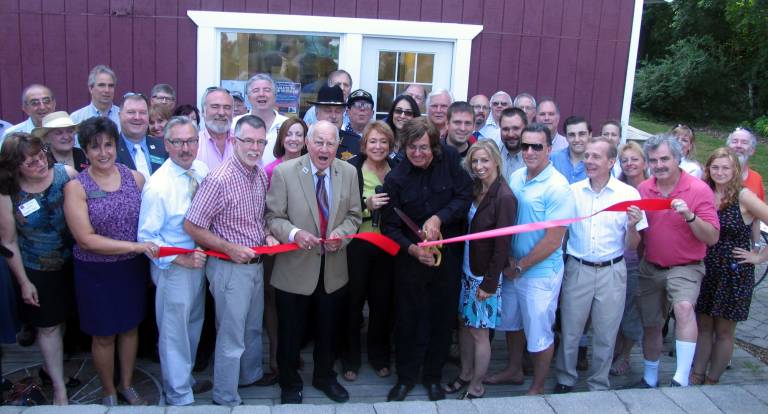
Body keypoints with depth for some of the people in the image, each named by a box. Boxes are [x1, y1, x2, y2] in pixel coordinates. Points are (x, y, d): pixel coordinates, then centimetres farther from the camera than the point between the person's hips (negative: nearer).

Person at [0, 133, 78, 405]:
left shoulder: (66, 174, -16)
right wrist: (24, 282, -4)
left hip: (73, 264, 2)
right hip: (38, 272, -2)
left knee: (62, 319, 20)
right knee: (48, 326, 10)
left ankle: (51, 364, 47)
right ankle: (59, 387, 26)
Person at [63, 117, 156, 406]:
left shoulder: (135, 178, -4)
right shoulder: (76, 187, -12)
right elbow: (86, 239, -17)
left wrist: (153, 250, -9)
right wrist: (134, 246, -22)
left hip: (133, 268, 3)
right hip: (96, 273, -3)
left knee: (130, 327, 18)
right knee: (104, 335, 13)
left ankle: (127, 385, 40)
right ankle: (108, 392, 36)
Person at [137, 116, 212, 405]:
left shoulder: (202, 171, -4)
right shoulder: (157, 186, -22)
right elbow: (147, 237, -17)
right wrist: (181, 259, -23)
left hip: (200, 260, 7)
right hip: (173, 267, -6)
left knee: (194, 326, 23)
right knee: (174, 333, 9)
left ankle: (185, 378, 46)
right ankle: (179, 396, 28)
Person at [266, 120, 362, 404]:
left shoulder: (348, 172, -2)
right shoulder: (284, 172, -12)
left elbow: (353, 215, 4)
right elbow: (274, 217, -9)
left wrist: (341, 234, -16)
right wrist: (294, 233, -28)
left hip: (334, 269, 3)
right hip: (295, 269, -3)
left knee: (328, 331, 21)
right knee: (291, 333, 13)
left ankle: (324, 377, 45)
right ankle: (290, 384, 37)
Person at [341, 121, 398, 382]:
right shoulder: (351, 169, -7)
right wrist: (367, 204, -21)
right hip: (357, 244, -3)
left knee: (382, 301, 11)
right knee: (354, 301, 6)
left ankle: (379, 355, 29)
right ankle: (350, 358, 23)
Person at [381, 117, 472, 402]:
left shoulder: (449, 158, -8)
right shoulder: (396, 179, -10)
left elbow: (465, 196, -7)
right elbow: (390, 226, -8)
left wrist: (439, 218, -20)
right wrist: (412, 248, -24)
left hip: (448, 255, 1)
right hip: (411, 258, -1)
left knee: (443, 317, 13)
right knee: (408, 319, 9)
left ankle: (433, 376, 33)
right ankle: (406, 377, 30)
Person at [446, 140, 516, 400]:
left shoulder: (504, 197, -18)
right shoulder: (475, 190, 5)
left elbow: (502, 245, -17)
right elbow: (468, 230, 8)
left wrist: (489, 283, -15)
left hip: (485, 275, -7)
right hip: (467, 270, 7)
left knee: (479, 331, 5)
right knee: (464, 324, 16)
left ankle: (476, 388, 21)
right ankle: (465, 375, 34)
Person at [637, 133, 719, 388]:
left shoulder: (699, 190, -12)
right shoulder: (642, 190, -2)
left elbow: (712, 238, -15)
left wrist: (690, 216, -29)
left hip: (686, 268, -4)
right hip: (650, 268, 4)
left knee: (684, 307, -32)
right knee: (651, 326, 13)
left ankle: (681, 379, -27)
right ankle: (650, 380, 34)